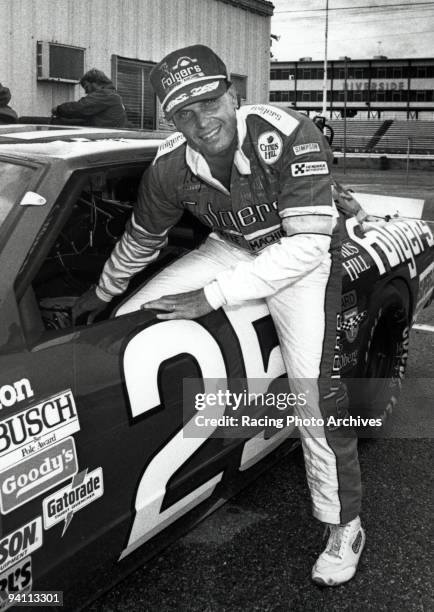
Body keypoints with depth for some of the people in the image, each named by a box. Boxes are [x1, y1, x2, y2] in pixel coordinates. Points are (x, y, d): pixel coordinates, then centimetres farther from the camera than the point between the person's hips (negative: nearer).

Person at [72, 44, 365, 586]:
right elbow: (139, 240, 1)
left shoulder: (290, 138, -33)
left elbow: (307, 244, -34)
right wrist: (101, 295, 16)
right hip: (230, 250, 5)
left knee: (315, 389, -16)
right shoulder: (171, 167, -19)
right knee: (125, 323, -7)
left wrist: (212, 297, -35)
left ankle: (345, 527, 4)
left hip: (303, 257, -4)